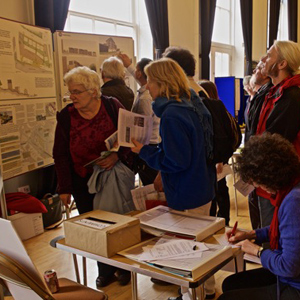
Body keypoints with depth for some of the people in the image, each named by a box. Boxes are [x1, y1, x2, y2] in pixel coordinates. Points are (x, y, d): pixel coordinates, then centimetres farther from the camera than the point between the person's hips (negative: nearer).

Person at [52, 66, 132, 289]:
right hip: (83, 183, 1)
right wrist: (64, 188, -3)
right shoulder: (66, 116, -4)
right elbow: (60, 155, 0)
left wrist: (117, 155, -23)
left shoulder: (112, 106, -9)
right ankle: (105, 271, 28)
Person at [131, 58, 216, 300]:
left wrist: (144, 151, -13)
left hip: (187, 197, -10)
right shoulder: (193, 104, 6)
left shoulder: (171, 114, -23)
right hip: (203, 189, 10)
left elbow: (176, 162, -23)